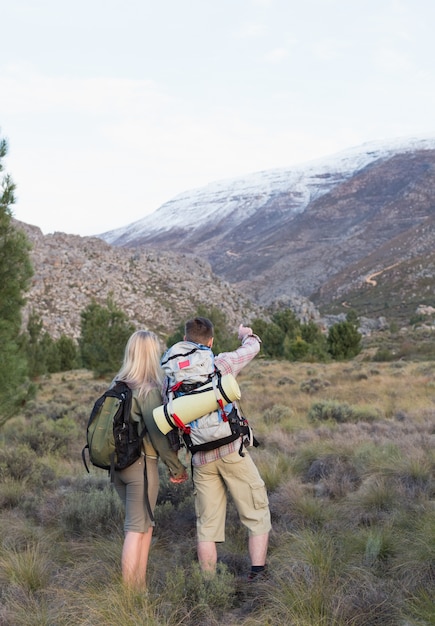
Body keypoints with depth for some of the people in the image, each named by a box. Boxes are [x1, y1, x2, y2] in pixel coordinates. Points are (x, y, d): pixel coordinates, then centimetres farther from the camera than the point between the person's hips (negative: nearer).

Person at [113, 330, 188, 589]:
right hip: (142, 464, -7)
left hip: (118, 464, 7)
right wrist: (178, 467, -2)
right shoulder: (149, 390, -14)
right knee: (137, 528, 2)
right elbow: (159, 434, -13)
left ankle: (140, 586, 23)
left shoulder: (118, 385, 7)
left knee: (145, 524, 18)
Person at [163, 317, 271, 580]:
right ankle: (258, 574, 4)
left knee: (208, 525, 12)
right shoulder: (221, 363, -3)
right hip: (232, 450, -4)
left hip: (200, 458, 4)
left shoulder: (171, 378, 8)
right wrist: (247, 334, 39)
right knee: (257, 514, 8)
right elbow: (253, 347, 15)